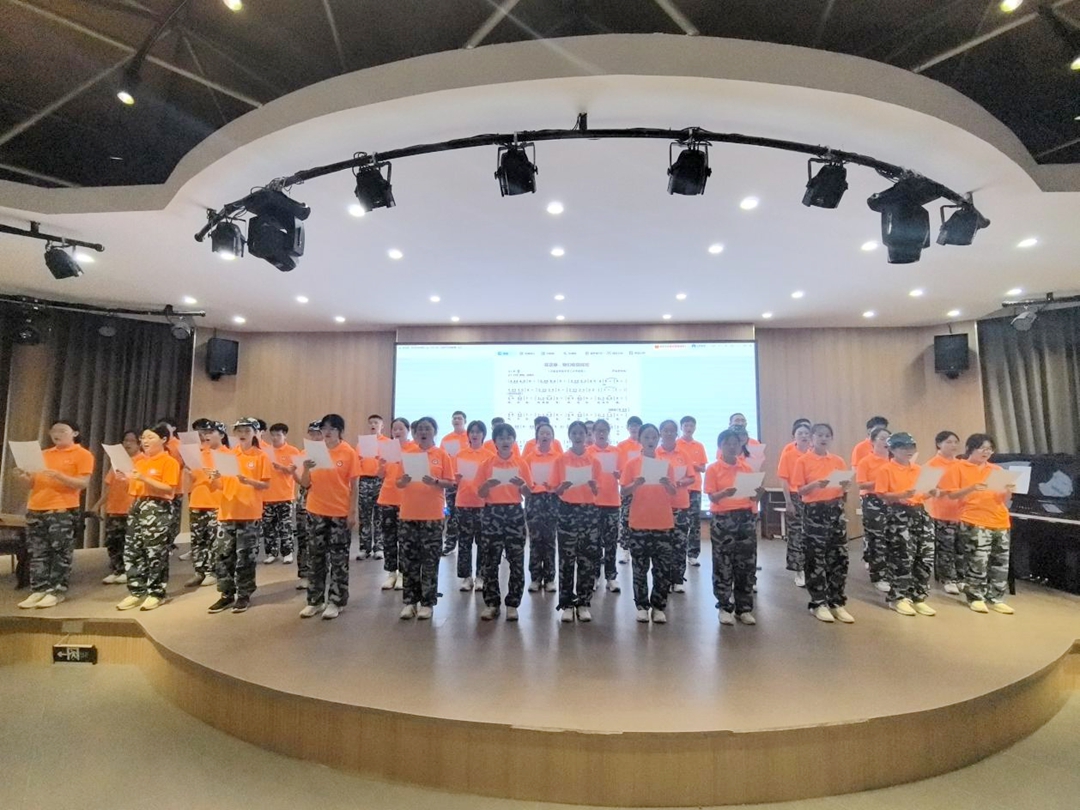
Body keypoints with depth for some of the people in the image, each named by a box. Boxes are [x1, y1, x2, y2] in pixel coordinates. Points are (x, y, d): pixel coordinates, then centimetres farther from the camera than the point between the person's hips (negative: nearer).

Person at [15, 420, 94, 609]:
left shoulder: (82, 454, -1)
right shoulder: (44, 454, 18)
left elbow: (83, 483, -10)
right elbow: (35, 483, 22)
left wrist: (58, 475, -21)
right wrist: (25, 476, 1)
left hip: (63, 511, -6)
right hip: (35, 510, 6)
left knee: (60, 553, -2)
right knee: (37, 553, 8)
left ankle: (57, 591, 3)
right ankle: (38, 590, 14)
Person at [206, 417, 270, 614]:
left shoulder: (261, 456, -3)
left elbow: (266, 485, -6)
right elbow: (221, 486, 10)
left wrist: (249, 481, -22)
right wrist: (215, 478, -12)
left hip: (250, 514, -4)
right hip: (227, 513, 4)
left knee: (245, 557, 3)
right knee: (222, 555, 7)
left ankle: (244, 595, 15)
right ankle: (227, 594, 20)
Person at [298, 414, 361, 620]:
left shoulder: (349, 453, -7)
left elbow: (354, 485, -6)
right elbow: (305, 484, 4)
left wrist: (354, 512, -10)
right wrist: (306, 469, -16)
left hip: (340, 513, -4)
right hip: (316, 511, 4)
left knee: (338, 558, 5)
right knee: (315, 556, 12)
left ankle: (336, 601, 16)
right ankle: (315, 600, 24)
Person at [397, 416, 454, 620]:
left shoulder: (442, 454, -1)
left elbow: (450, 483, -2)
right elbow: (398, 483, 8)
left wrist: (435, 482, -20)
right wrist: (403, 481, -14)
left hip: (432, 515, -2)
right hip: (408, 514, 3)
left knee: (430, 561, 3)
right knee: (408, 561, 8)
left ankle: (427, 603, 14)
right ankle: (410, 601, 19)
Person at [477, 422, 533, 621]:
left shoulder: (521, 463, 4)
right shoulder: (487, 463, 3)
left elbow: (529, 494, 5)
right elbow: (480, 494, 2)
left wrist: (522, 485, -15)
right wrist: (488, 485, -18)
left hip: (515, 512, 0)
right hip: (492, 513, 0)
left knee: (516, 560, 2)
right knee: (490, 560, 3)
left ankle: (512, 604, 13)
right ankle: (491, 603, 15)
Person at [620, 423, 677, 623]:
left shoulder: (666, 463, 4)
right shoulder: (632, 464, -1)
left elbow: (673, 493, 3)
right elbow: (624, 493, -4)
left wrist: (667, 483, -18)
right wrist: (636, 484, -22)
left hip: (663, 523, 2)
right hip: (638, 523, -1)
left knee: (663, 568, 4)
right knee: (640, 568, 6)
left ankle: (659, 607, 17)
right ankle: (642, 606, 18)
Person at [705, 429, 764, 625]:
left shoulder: (747, 467, 7)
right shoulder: (713, 469, -4)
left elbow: (753, 497, 10)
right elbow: (712, 497, -9)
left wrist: (759, 492, -12)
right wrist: (725, 493, -28)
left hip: (746, 517, 4)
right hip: (723, 519, -4)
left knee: (747, 564, 7)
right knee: (723, 565, 2)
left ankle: (744, 608, 19)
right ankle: (725, 608, 14)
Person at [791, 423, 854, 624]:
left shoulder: (838, 461, 8)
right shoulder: (803, 461, -4)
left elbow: (844, 489, 12)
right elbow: (799, 490, -6)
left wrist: (845, 485, -9)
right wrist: (815, 484, -23)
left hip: (836, 510, 4)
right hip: (814, 511, -4)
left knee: (839, 557, 6)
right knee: (816, 559, 2)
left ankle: (837, 603, 18)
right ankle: (819, 603, 12)